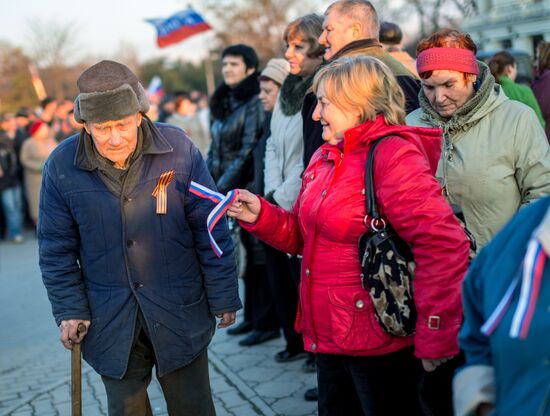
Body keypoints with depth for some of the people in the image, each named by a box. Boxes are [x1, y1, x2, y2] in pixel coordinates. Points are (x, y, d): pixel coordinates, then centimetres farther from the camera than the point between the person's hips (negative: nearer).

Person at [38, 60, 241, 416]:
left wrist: (223, 297, -2)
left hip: (180, 314, -1)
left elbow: (211, 231, -4)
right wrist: (69, 310, -3)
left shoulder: (179, 149, -10)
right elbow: (56, 248, 2)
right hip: (110, 324, 1)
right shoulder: (62, 166, -7)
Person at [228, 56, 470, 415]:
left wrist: (436, 339, -23)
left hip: (380, 344, -8)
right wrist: (261, 216, -1)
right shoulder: (324, 158, 9)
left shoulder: (393, 155, -18)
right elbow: (303, 235, 17)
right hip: (330, 337, 8)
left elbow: (444, 246, -25)